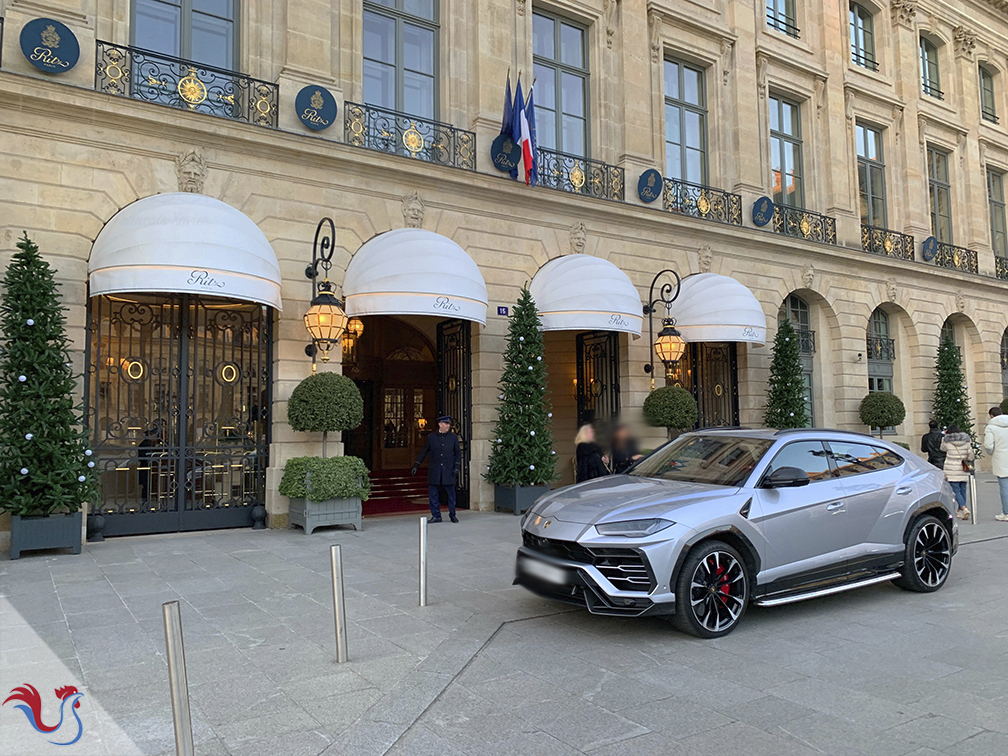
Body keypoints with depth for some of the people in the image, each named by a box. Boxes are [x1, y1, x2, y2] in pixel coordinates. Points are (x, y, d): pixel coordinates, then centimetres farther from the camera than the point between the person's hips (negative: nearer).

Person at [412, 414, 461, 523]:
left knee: (451, 494, 4)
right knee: (433, 494, 2)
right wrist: (416, 465, 5)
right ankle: (436, 516, 12)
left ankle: (452, 515, 18)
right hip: (434, 472, 0)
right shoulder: (431, 437, 5)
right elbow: (423, 452, 9)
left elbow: (458, 453, 9)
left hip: (449, 471, 0)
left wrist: (457, 467, -2)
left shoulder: (453, 437, 6)